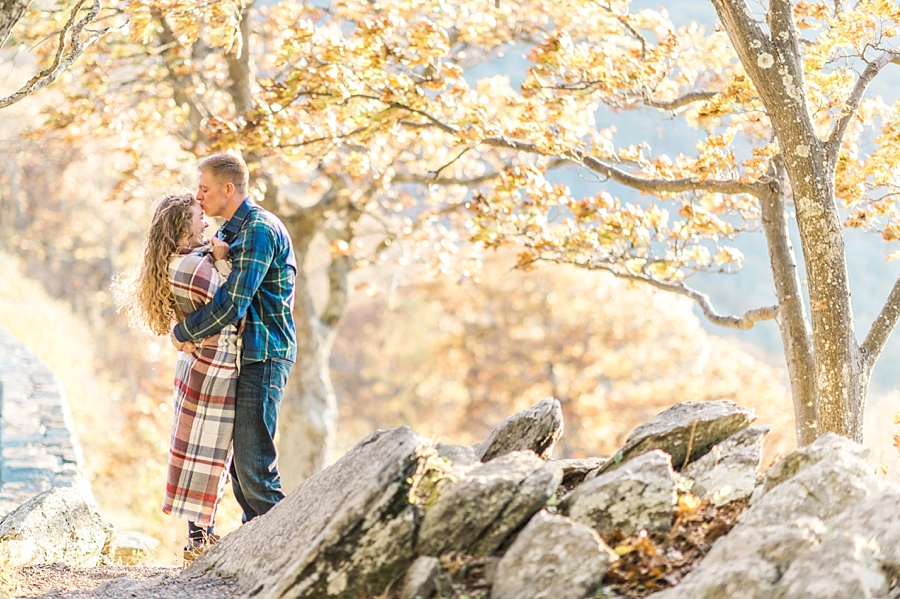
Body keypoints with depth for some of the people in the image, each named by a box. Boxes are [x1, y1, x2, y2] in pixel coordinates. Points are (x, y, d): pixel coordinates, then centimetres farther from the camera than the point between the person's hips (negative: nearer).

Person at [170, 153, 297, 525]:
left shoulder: (259, 229, -15)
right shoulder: (227, 232, 17)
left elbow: (232, 304, -22)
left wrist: (183, 333, -11)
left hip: (263, 356, -10)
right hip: (239, 355, 10)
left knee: (253, 459, -12)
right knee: (237, 456, 12)